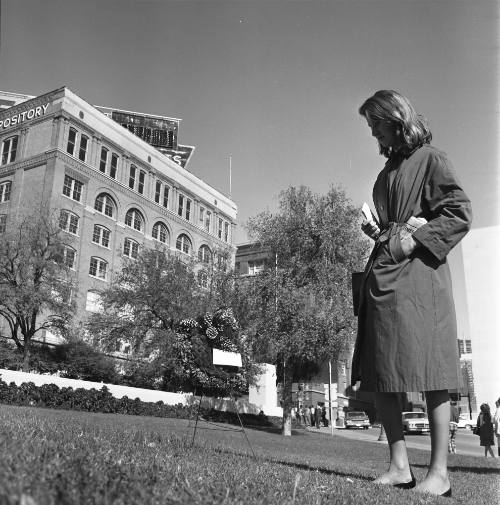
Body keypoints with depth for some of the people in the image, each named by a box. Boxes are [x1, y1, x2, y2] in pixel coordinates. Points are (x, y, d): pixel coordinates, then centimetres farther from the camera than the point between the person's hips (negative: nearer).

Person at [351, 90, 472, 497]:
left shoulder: (430, 158, 2)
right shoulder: (389, 169, 23)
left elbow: (460, 214, -6)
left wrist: (414, 238, -13)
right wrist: (377, 232, 9)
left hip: (418, 273, -8)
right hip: (383, 273, 8)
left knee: (427, 371, -7)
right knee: (379, 375, 3)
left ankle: (440, 472, 3)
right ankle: (399, 467, 10)